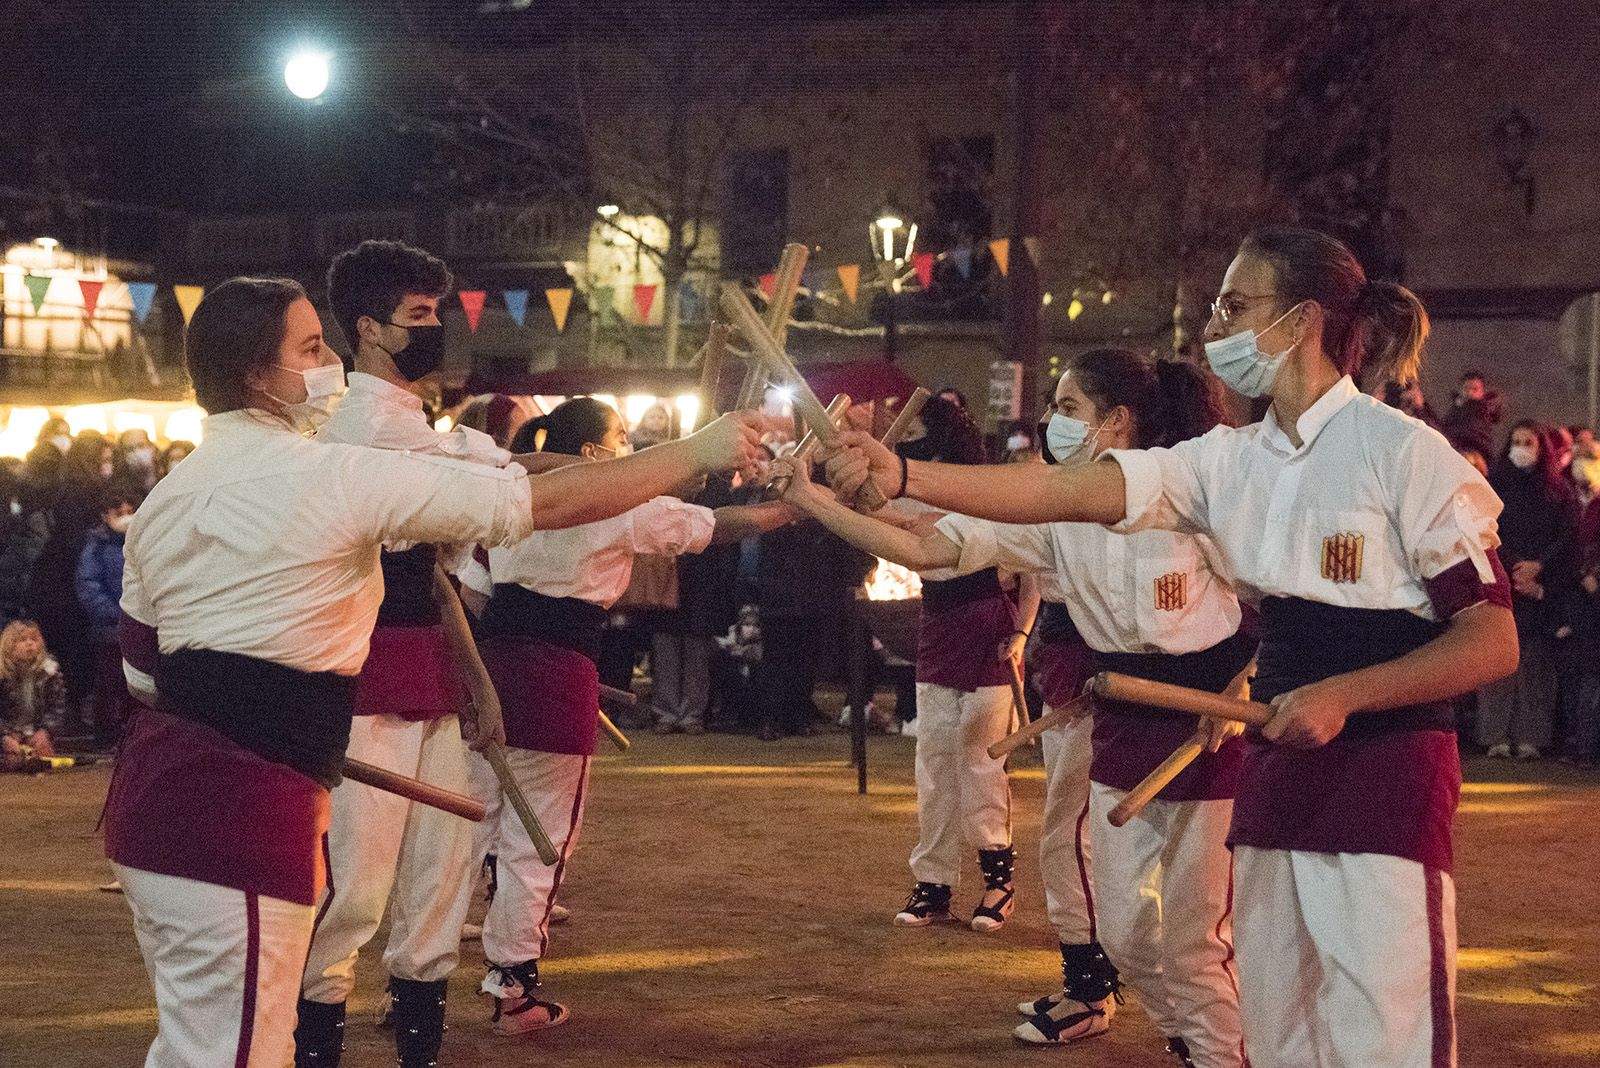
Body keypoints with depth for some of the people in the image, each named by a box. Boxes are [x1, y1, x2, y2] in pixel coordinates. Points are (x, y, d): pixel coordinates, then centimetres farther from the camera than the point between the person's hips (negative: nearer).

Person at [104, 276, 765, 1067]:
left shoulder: (164, 501, 12)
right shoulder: (335, 476, -11)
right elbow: (551, 502, -10)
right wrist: (700, 450, -1)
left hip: (156, 786, 9)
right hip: (240, 809, -9)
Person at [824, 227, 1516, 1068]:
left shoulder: (1405, 453, -9)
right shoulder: (1230, 461, 7)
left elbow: (1492, 643, -9)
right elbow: (1068, 491, -4)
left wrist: (1343, 695, -21)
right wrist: (901, 476, -15)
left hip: (1386, 777, -6)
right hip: (1276, 769, 6)